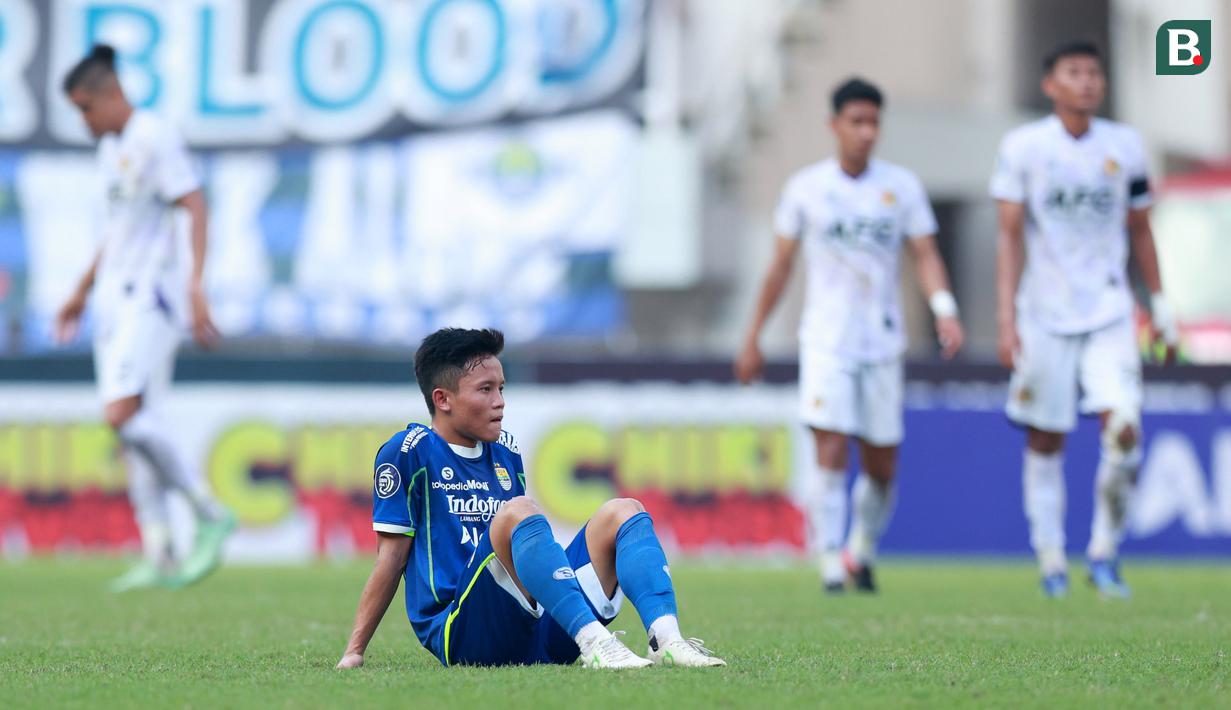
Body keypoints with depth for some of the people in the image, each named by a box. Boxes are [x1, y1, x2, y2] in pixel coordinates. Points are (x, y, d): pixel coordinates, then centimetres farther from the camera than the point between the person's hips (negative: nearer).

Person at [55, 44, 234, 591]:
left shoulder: (155, 139, -9)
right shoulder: (111, 148, 18)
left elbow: (195, 208, -16)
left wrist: (196, 285, -25)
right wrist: (83, 292, 32)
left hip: (152, 294, -9)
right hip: (116, 295, 9)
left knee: (123, 414, -21)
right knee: (135, 424, 3)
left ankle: (210, 515, -10)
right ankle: (161, 559, 2)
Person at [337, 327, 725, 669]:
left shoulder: (506, 453, 20)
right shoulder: (409, 452, 0)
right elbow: (391, 558, -1)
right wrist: (354, 652, -4)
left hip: (539, 636, 7)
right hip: (462, 637, -7)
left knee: (621, 512, -4)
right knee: (517, 512, -29)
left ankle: (667, 641, -31)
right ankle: (595, 644, -45)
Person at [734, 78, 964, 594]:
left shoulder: (902, 186, 4)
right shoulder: (805, 188, 2)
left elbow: (925, 255, 1)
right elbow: (780, 265, 9)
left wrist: (944, 309, -18)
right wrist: (754, 338, 10)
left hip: (882, 341, 2)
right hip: (826, 339, -2)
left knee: (882, 466, 6)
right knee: (831, 452, -15)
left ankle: (862, 552, 28)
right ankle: (831, 564, -12)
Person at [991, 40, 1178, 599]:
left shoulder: (1125, 147, 5)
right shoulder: (1023, 148, -3)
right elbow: (1010, 236, -3)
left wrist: (1161, 307, 15)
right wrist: (1007, 318, -10)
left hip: (1109, 313, 1)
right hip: (1045, 316, -1)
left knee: (1123, 427, -15)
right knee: (1045, 442, 3)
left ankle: (1105, 551, -1)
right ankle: (1051, 558, 16)